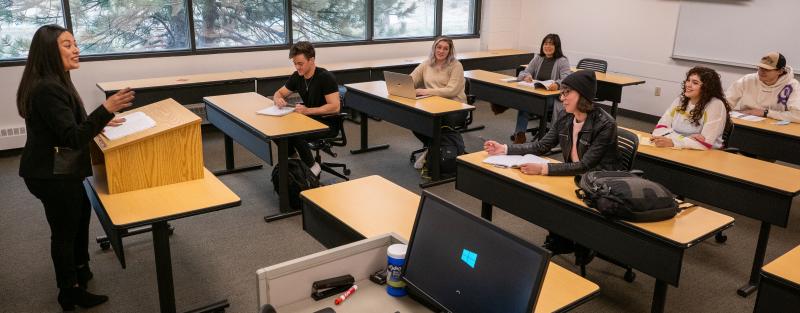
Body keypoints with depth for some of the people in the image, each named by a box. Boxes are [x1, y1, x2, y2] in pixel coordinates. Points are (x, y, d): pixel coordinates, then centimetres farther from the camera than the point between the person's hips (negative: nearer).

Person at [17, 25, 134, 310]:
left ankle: (80, 270, 43)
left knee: (79, 220, 23)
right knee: (65, 230, 5)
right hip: (53, 175, -10)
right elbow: (73, 137, -30)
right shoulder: (47, 88, -26)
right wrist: (105, 109, -39)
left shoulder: (54, 82, 8)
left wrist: (101, 122, 12)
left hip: (62, 170, 10)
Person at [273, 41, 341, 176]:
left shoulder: (325, 77, -20)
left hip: (328, 123, -7)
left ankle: (312, 167, -8)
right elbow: (279, 93, 13)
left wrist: (308, 111, -33)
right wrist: (278, 99, -12)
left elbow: (335, 107, -26)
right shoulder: (297, 76, 1)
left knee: (295, 134, -30)